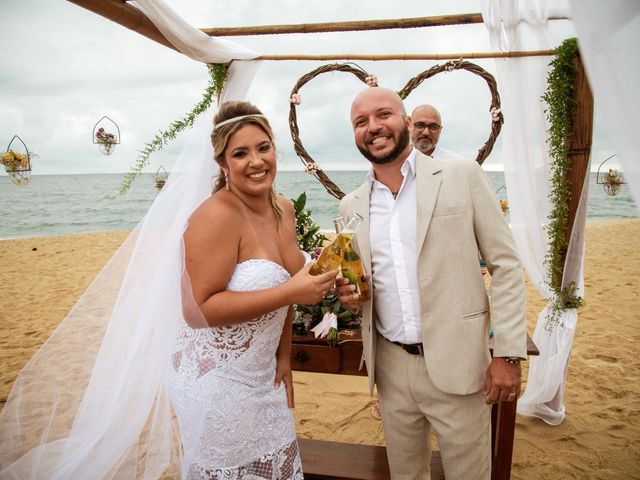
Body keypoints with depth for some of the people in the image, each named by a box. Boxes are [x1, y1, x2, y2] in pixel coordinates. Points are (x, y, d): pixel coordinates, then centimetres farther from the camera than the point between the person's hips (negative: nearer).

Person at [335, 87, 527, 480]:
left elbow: (505, 264, -5)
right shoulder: (352, 206, 6)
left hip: (456, 365, -3)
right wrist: (347, 290, -7)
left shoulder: (463, 176, -5)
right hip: (390, 367, 4)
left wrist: (509, 353, -9)